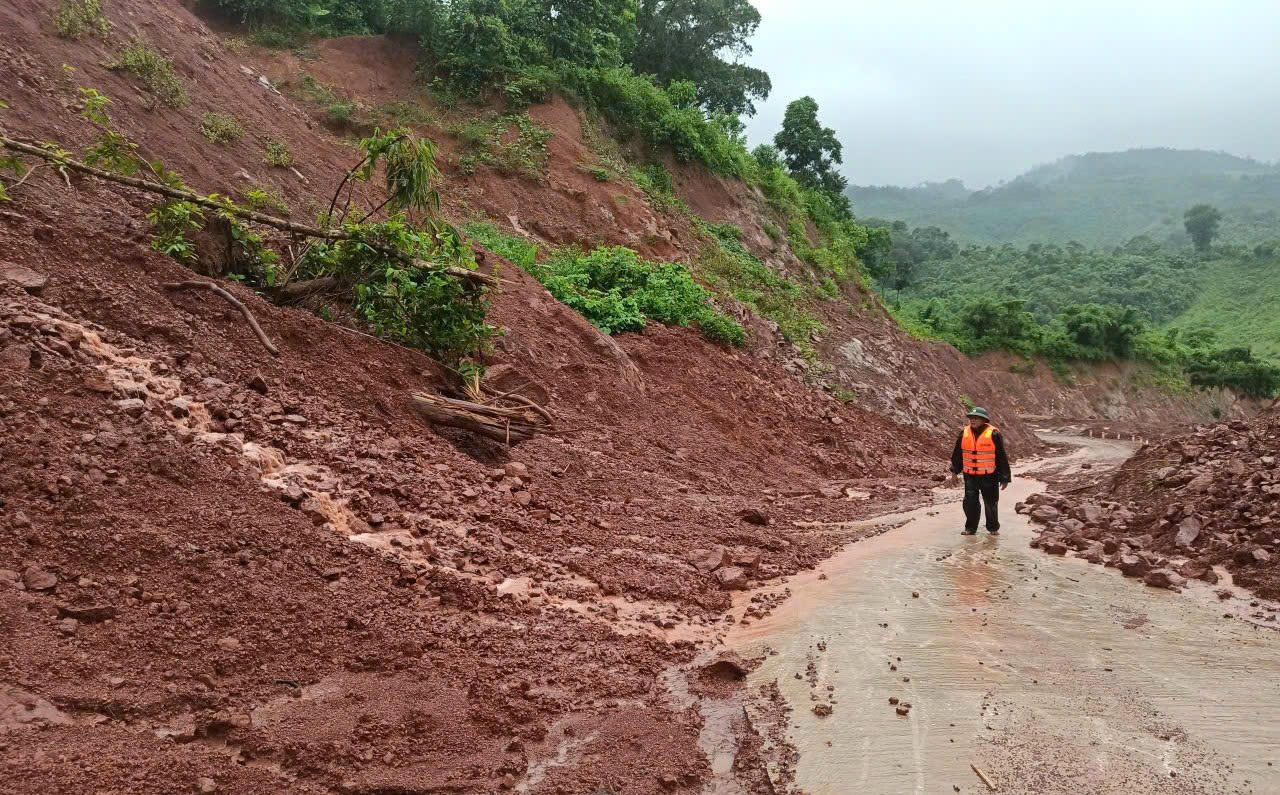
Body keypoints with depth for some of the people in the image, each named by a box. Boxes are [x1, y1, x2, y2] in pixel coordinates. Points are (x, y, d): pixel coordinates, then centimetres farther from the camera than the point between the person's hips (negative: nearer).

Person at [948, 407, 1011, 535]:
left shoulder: (993, 434, -10)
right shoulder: (964, 433, 1)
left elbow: (1002, 457, -5)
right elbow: (957, 454, 14)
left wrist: (1004, 478, -5)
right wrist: (954, 471, 15)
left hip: (989, 476, -3)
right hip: (970, 475, 3)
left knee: (991, 503, 9)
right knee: (970, 503, 2)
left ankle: (993, 528, 27)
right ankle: (970, 528, 16)